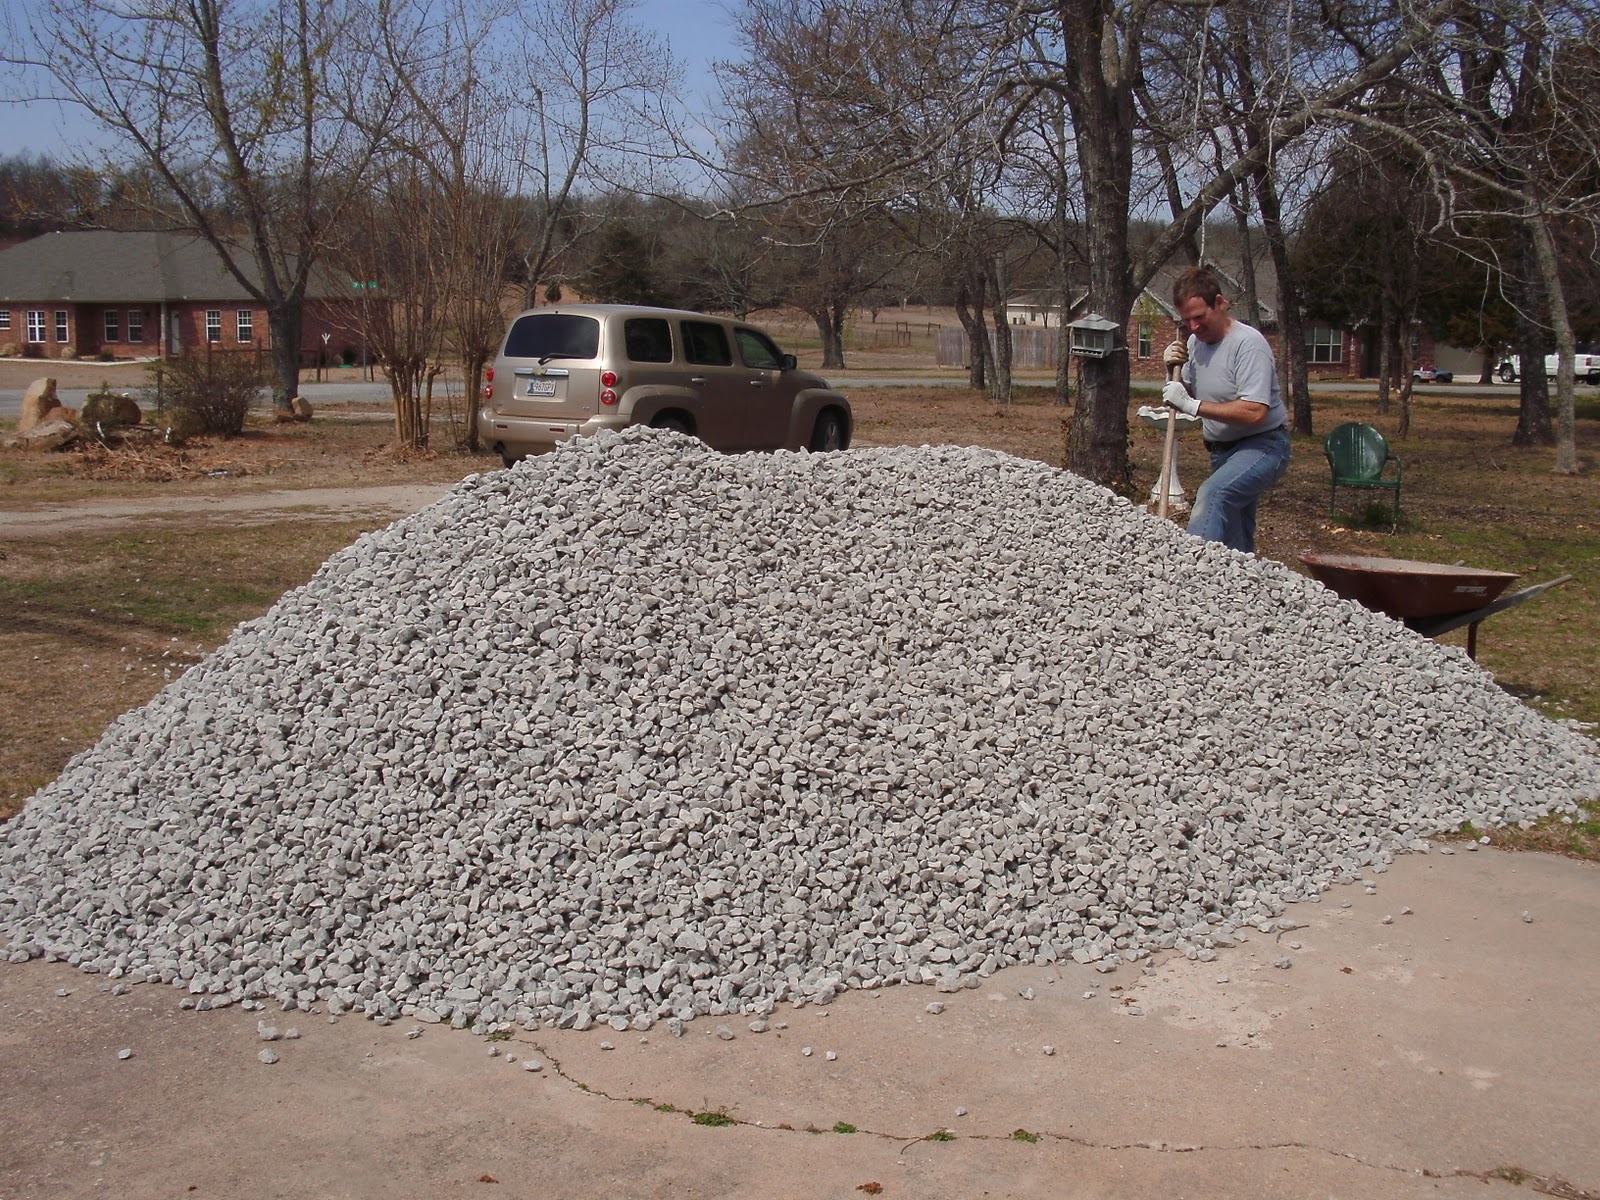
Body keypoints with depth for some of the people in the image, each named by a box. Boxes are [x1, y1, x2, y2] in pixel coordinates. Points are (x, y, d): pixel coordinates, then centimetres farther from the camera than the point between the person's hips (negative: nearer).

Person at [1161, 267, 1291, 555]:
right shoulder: (1195, 342, 7)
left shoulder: (1248, 343, -19)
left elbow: (1255, 411, -29)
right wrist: (1175, 370, 1)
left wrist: (1193, 406, -25)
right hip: (1222, 451, 9)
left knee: (1213, 494, -35)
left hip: (1261, 446, -9)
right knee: (1237, 546, 11)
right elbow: (1188, 392, 23)